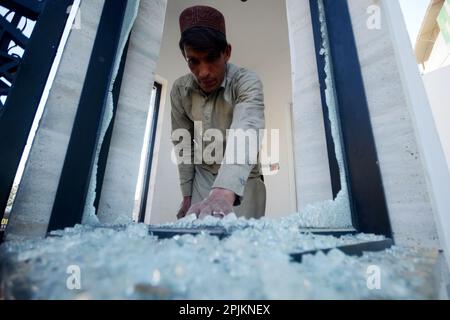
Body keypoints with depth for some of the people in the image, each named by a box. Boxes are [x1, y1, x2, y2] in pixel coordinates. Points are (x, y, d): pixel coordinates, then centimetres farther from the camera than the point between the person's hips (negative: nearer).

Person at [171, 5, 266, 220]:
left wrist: (224, 192, -56)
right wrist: (186, 194, 0)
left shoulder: (247, 82, -21)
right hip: (202, 177, 3)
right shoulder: (179, 90, -8)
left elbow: (246, 132, -40)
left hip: (243, 180, -2)